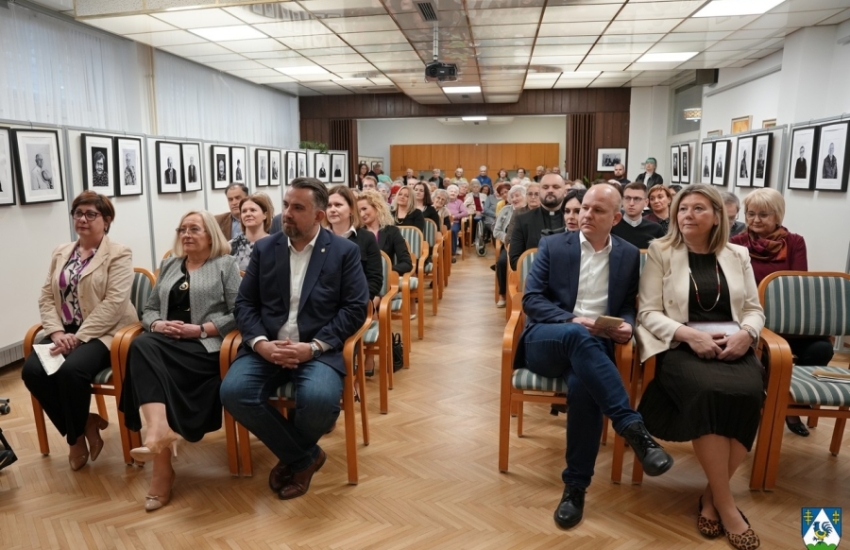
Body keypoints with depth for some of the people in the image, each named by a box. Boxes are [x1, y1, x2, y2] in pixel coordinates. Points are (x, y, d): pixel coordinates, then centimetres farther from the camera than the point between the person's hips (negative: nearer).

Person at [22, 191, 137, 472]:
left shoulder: (119, 254, -5)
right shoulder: (60, 253, 15)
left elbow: (114, 303, -15)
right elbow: (46, 297, 9)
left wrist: (79, 337, -21)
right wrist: (57, 333, -9)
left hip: (102, 334, -6)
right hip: (65, 332, 6)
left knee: (71, 370, -31)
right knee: (32, 370, -20)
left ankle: (76, 436, -1)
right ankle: (85, 425, 0)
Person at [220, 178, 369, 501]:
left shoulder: (345, 251, 2)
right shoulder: (265, 249, 11)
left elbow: (355, 308, -4)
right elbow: (244, 303, 8)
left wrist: (313, 346, -16)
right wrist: (260, 343, -12)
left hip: (318, 350, -3)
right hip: (267, 348, 3)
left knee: (320, 399, -33)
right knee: (233, 391, -25)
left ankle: (291, 457, 5)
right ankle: (304, 456, -3)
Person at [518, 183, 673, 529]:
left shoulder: (629, 255, 12)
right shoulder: (552, 246, 6)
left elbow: (629, 306, 16)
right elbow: (531, 299, -1)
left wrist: (627, 325, -9)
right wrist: (572, 322, -17)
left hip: (592, 346, 1)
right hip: (546, 341, -1)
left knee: (583, 385, -35)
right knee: (578, 336, -38)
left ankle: (575, 485, -21)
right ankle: (633, 428, -38)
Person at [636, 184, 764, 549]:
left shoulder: (738, 255, 16)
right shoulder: (660, 252, 5)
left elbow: (754, 309, 14)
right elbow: (648, 312, -1)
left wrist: (746, 333, -9)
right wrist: (689, 334, -16)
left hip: (733, 347, 3)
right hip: (681, 347, -3)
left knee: (748, 393, -30)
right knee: (710, 391, -34)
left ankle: (712, 494, -10)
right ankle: (726, 503, -16)